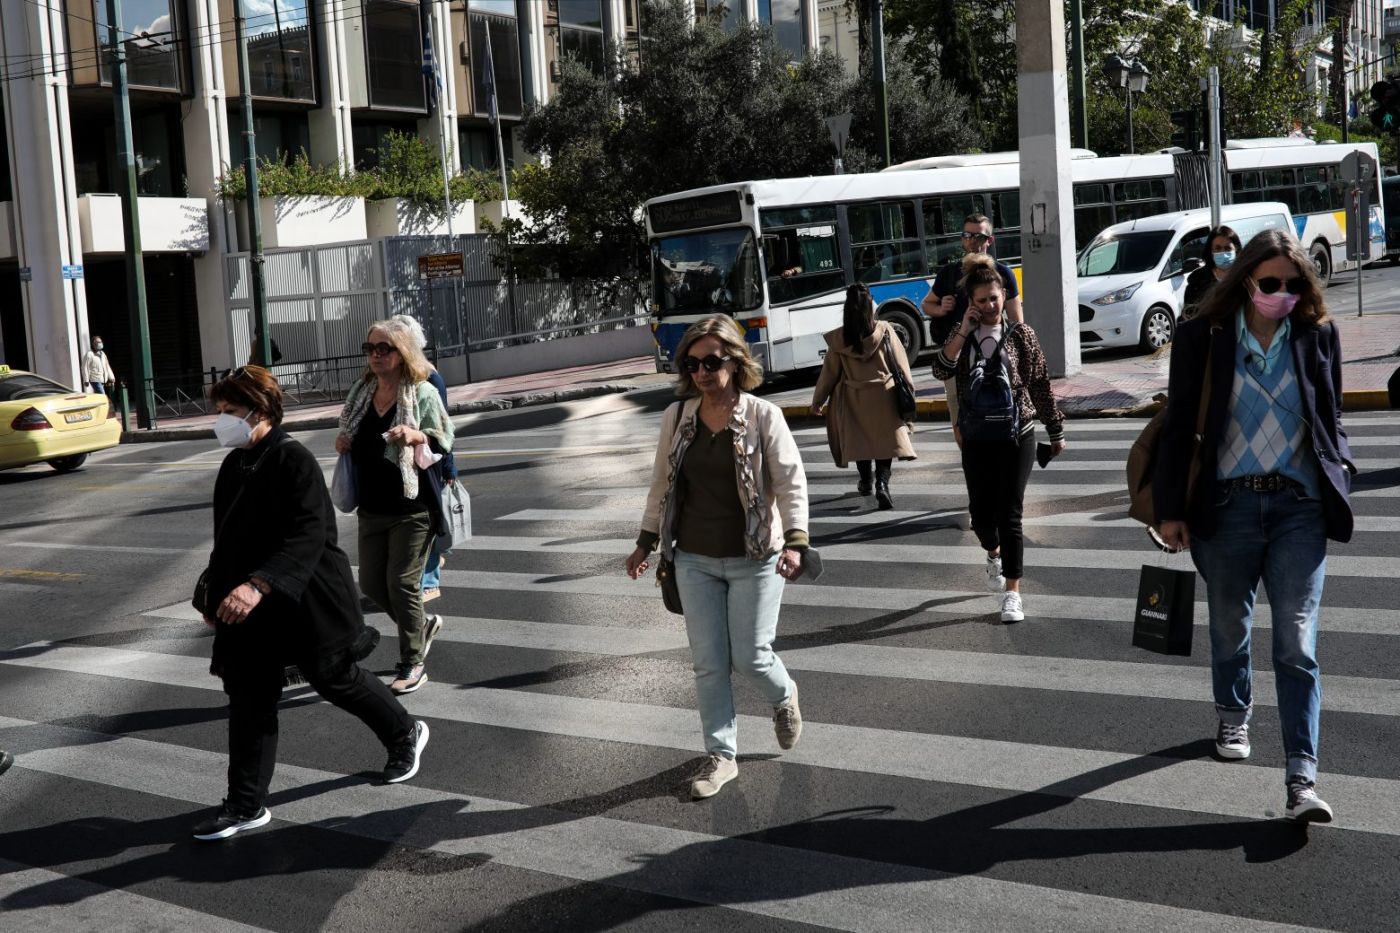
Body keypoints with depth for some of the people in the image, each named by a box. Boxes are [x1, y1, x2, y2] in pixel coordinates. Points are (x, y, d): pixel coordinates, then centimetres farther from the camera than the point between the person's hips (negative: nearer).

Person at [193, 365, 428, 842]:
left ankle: (405, 734, 37)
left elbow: (307, 536, -29)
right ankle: (247, 805, 13)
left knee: (335, 678, 11)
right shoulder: (233, 466, 7)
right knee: (249, 699, 5)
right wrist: (216, 597, 20)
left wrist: (258, 585, -40)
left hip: (305, 601, -7)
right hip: (251, 607, 7)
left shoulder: (293, 460, -19)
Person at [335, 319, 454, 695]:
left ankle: (413, 666, 8)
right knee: (371, 584, 9)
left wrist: (414, 435, -26)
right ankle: (423, 625, 35)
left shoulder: (422, 392, -8)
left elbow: (445, 439, -7)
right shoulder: (361, 392, 9)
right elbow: (352, 434, 23)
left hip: (413, 508, -6)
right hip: (373, 507, 7)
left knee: (402, 583, -6)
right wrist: (342, 442, 1)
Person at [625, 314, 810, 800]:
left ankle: (784, 696, 36)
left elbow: (791, 483, -11)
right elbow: (661, 484, 11)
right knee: (708, 663, 5)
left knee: (751, 656, 0)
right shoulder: (676, 417, 2)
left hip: (755, 559, -3)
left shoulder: (763, 416, -9)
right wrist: (646, 543, 14)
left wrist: (795, 541, -23)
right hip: (695, 560, 3)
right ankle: (721, 755, 18)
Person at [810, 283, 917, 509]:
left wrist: (818, 400, 12)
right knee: (885, 438, 3)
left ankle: (865, 482, 33)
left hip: (854, 399, 1)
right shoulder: (884, 331, -9)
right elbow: (900, 364, -3)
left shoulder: (838, 338, -7)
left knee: (860, 439, 18)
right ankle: (882, 483, -15)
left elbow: (829, 372, 1)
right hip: (883, 396, -1)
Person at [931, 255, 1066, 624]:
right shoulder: (962, 335, 2)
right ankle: (994, 553, 44)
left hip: (1017, 436, -2)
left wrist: (1056, 432, 4)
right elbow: (941, 370, -15)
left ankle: (1012, 592, 2)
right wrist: (964, 330, -20)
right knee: (980, 511, 9)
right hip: (976, 440, 3)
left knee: (1009, 514, -5)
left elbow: (1042, 385, 1)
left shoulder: (1020, 334, -4)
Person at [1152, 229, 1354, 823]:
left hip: (1300, 507, 0)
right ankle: (1232, 718, 44)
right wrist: (1170, 508, -2)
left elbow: (1331, 419, 14)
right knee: (1229, 628, 18)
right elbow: (1179, 424, 0)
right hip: (1229, 504, 0)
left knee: (1297, 645, -6)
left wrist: (1340, 479, 2)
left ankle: (1302, 779, -6)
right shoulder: (1205, 337, -2)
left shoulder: (1318, 337, 4)